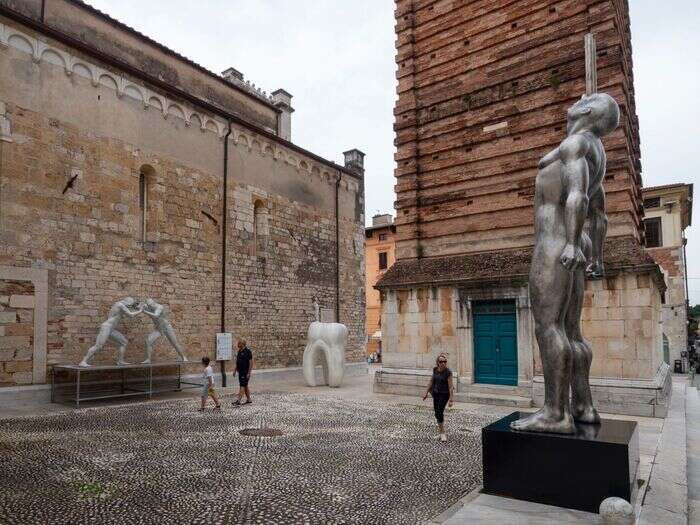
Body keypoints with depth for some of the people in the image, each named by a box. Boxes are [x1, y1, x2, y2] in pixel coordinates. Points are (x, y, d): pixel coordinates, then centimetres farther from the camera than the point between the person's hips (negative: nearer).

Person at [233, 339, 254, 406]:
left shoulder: (247, 351, -13)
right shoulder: (239, 351, 12)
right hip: (240, 372, 9)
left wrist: (249, 373, -18)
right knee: (245, 386, 13)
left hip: (245, 372, -9)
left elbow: (251, 362, -15)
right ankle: (249, 399, 20)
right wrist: (235, 370, 17)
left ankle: (238, 400, -14)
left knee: (242, 386, -10)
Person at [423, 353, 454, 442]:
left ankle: (442, 432, 4)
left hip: (444, 394, -5)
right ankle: (440, 427, 35)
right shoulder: (435, 370, -2)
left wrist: (450, 399, -20)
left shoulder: (448, 372, -18)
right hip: (435, 393, 5)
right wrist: (426, 393, 14)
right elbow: (431, 381, 11)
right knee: (437, 412, 12)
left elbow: (450, 386, -17)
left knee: (439, 412, -12)